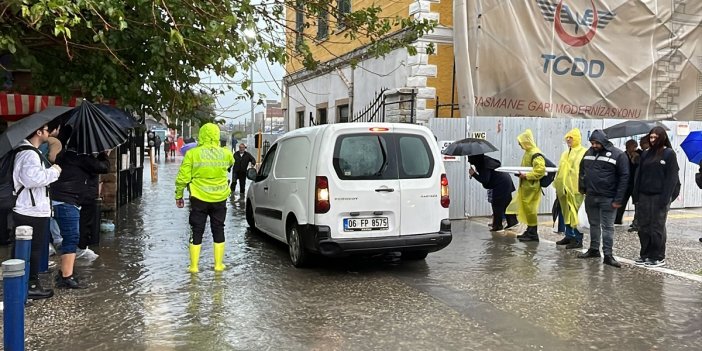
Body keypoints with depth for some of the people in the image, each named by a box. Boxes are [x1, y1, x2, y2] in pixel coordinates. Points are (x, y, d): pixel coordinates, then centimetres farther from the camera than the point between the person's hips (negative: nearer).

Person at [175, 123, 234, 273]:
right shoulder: (226, 153, -2)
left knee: (197, 232, 9)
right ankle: (218, 264, 20)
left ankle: (194, 266, 14)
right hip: (220, 199, 2)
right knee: (218, 230, 14)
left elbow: (182, 178, -8)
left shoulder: (192, 154, -9)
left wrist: (178, 196, 4)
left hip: (199, 199, -2)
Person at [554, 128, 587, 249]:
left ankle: (578, 239, 0)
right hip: (564, 189, 8)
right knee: (567, 213, 12)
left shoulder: (583, 153, -5)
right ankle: (569, 236, 22)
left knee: (576, 214, -5)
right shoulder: (565, 154, 20)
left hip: (576, 189, -8)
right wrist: (557, 187, 19)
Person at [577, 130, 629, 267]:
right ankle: (594, 249, 27)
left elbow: (624, 177, -11)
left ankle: (608, 255, 2)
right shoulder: (589, 153, 7)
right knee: (593, 224, 15)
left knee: (607, 227, -1)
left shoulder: (618, 155, -10)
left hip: (608, 199, -5)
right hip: (590, 197, 5)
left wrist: (618, 199, -14)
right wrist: (582, 187, 11)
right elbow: (582, 170, 21)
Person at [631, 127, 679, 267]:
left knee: (657, 228, 0)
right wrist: (636, 195, 5)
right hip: (644, 196, 5)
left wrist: (665, 198, -17)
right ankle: (645, 254, 18)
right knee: (643, 227, 8)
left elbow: (672, 178, -9)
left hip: (659, 196, -5)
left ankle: (658, 257, 9)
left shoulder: (669, 154, -3)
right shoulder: (646, 154, 12)